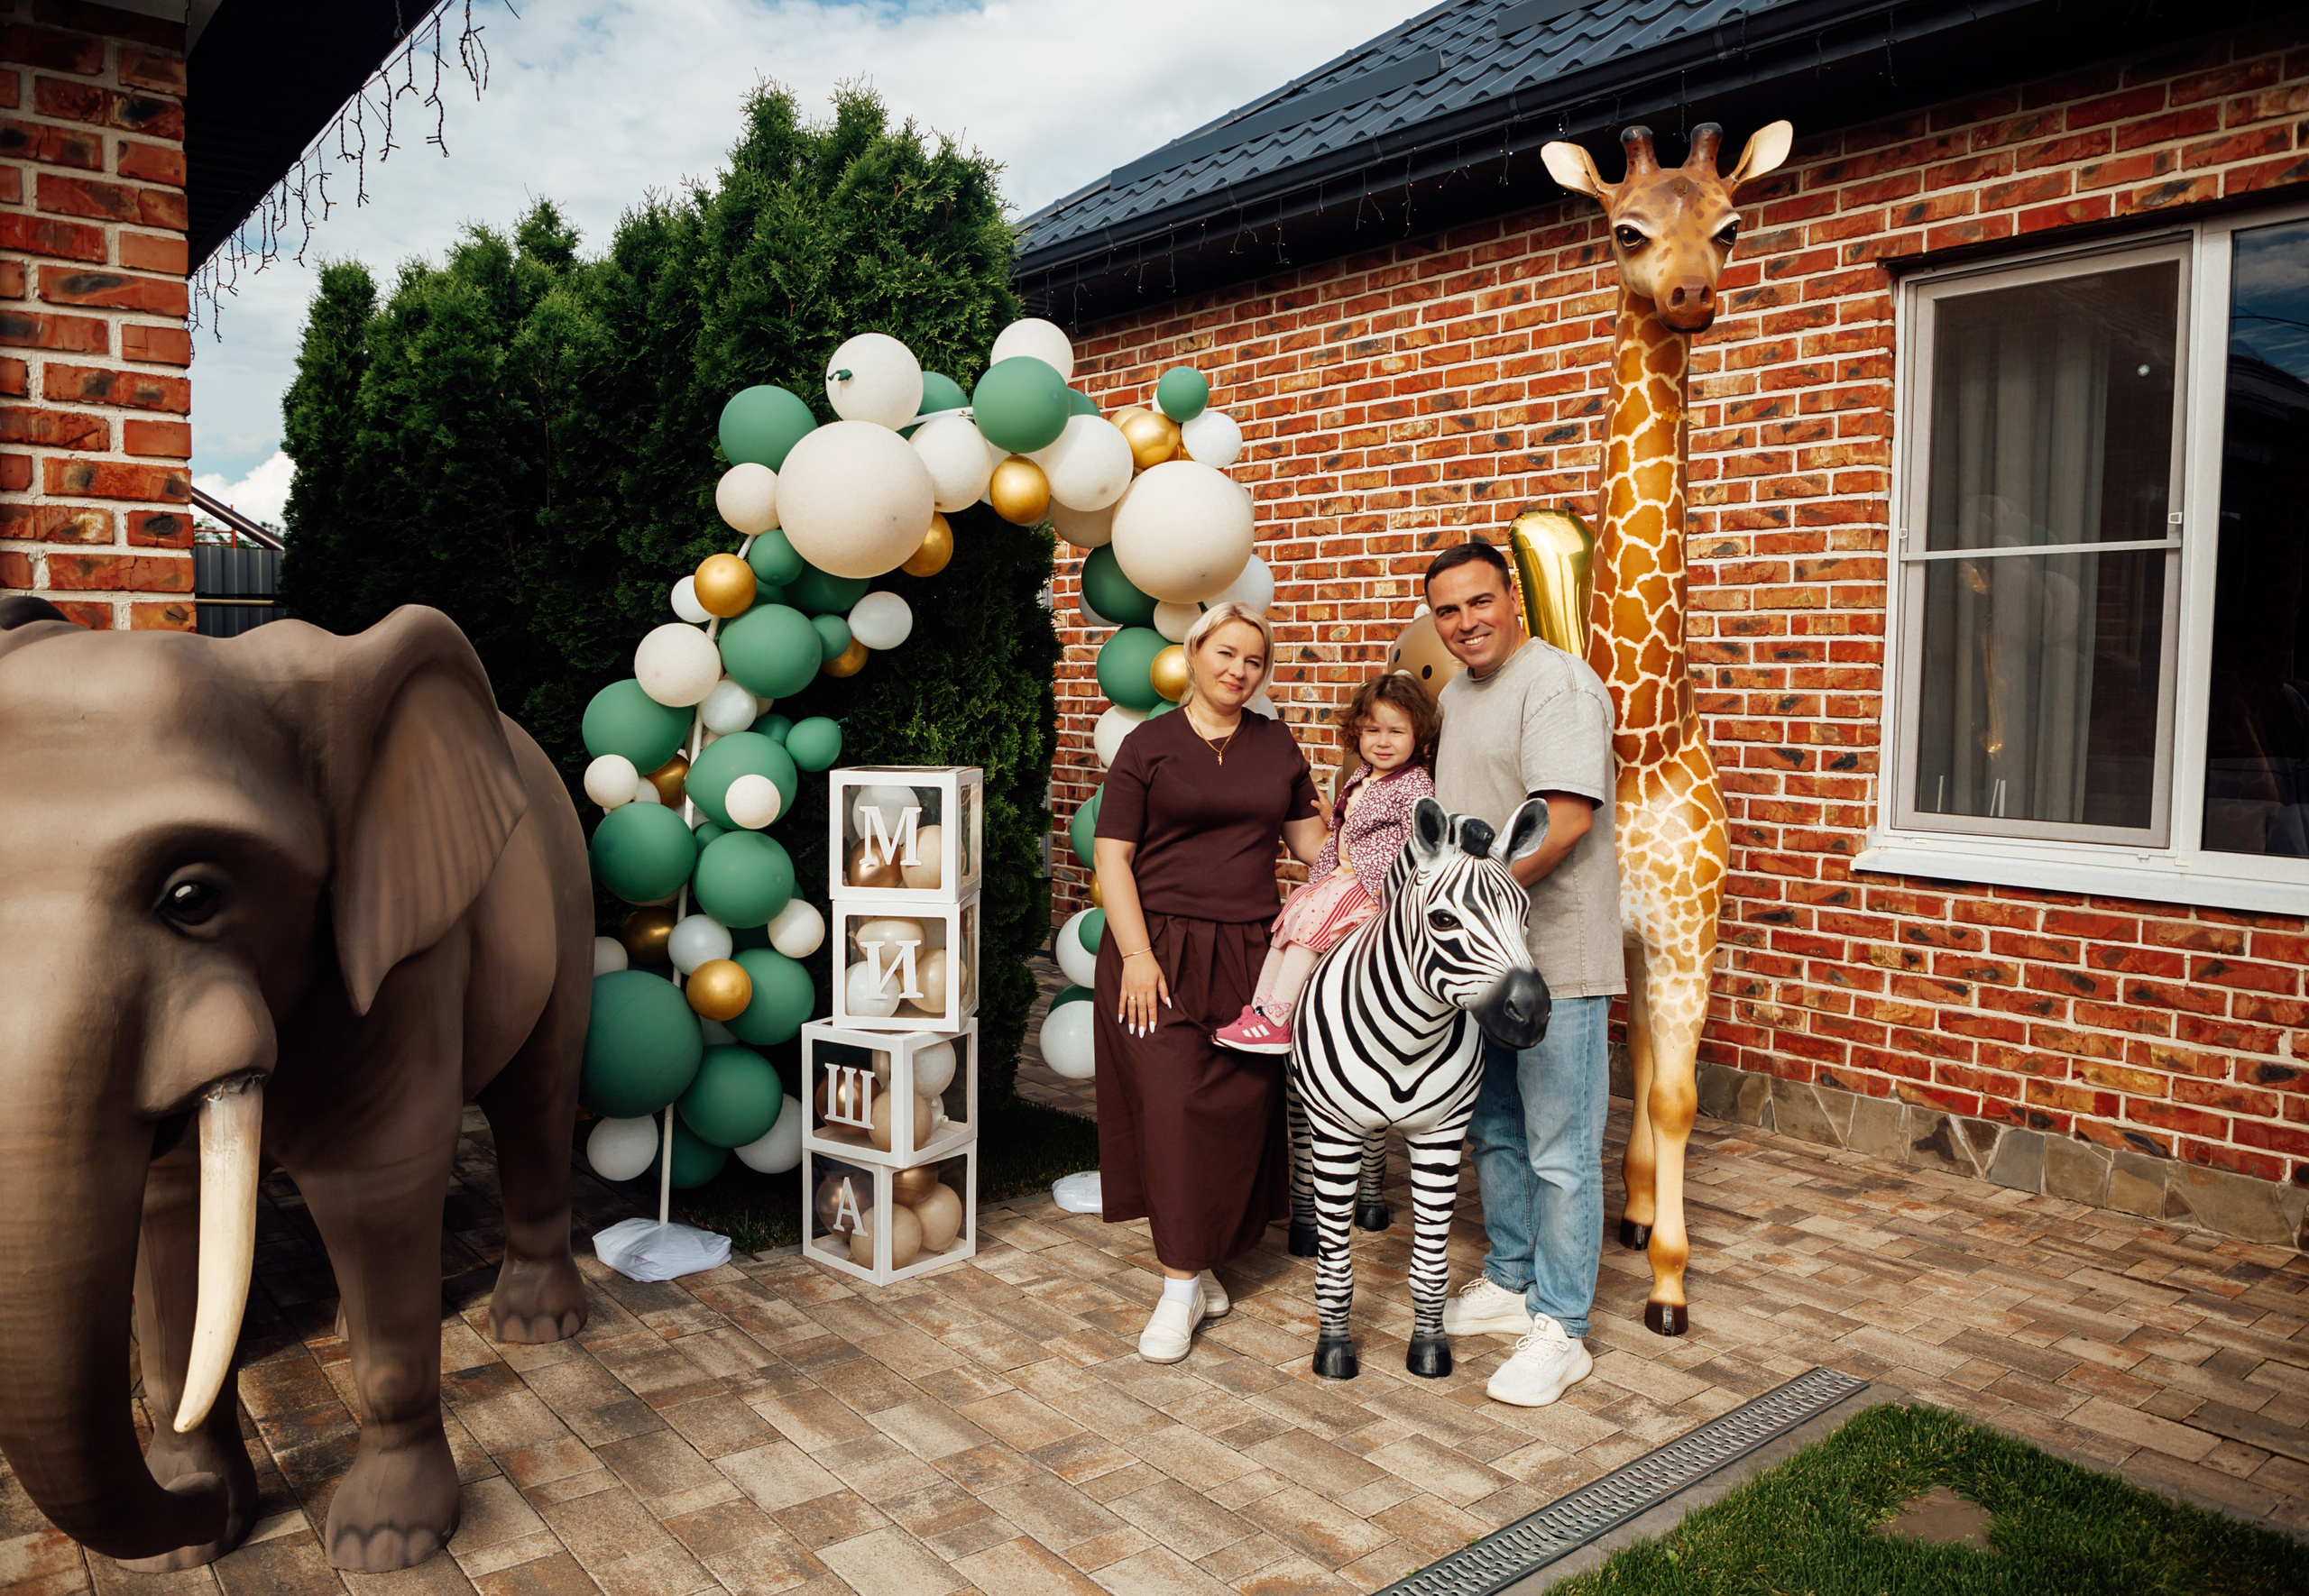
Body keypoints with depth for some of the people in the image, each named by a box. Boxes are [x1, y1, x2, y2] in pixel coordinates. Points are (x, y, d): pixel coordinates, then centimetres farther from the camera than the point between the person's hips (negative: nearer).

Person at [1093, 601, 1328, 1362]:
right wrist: (1136, 954, -12)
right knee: (1173, 1103, -9)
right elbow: (1112, 854, -4)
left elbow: (1310, 841, 16)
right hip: (1161, 949, -3)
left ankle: (1200, 1261, 20)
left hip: (1249, 953, 4)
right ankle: (1182, 1284, 0)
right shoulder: (1149, 745, 1)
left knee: (1239, 1107, 3)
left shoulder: (1277, 746, 12)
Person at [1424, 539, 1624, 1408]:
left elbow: (1567, 819, -24)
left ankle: (1560, 1329, 10)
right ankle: (1511, 1282, 34)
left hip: (1554, 954, -9)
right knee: (1494, 1132, 19)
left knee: (1560, 1151, 0)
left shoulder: (1558, 683, -14)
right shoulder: (1457, 693, 15)